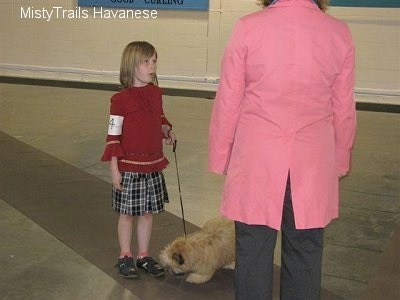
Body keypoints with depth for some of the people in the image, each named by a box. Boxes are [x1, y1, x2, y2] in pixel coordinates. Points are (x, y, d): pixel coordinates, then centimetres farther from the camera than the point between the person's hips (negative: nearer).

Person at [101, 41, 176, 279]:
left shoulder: (156, 93, 4)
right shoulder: (121, 99, -13)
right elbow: (113, 136, -11)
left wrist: (167, 131, 1)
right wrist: (114, 169, -12)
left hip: (154, 164, 5)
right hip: (129, 166, -5)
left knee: (148, 212, 13)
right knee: (128, 213, 7)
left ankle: (144, 255, 28)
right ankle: (125, 257, 23)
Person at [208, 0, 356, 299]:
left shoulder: (249, 27, -8)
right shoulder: (339, 33, -2)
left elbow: (228, 103, -4)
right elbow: (343, 110, 5)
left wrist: (220, 157, 8)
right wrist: (340, 161, 18)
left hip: (256, 161, -2)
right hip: (313, 165, 2)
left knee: (253, 252, 9)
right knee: (305, 256, 12)